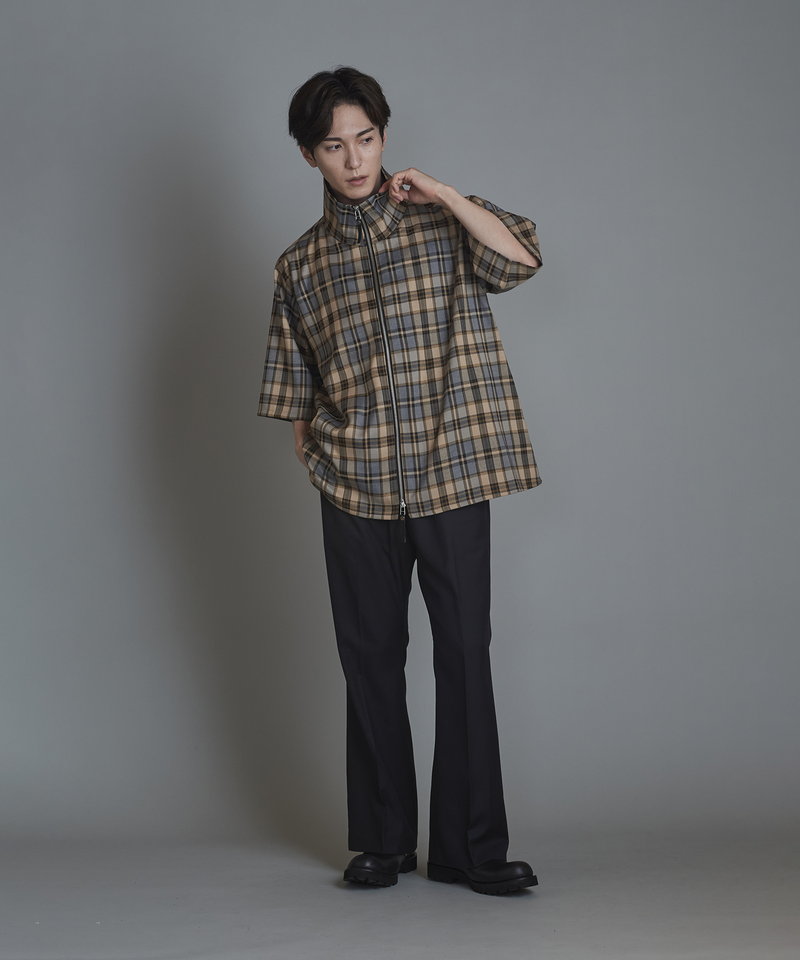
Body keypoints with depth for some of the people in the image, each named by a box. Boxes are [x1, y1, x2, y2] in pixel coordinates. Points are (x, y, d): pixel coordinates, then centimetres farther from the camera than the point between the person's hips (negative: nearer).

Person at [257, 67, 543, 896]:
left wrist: (439, 192, -13)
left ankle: (468, 845, 4)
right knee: (371, 658, 6)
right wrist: (315, 461, 7)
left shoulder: (442, 221, 6)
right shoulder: (301, 265, 11)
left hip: (452, 471, -2)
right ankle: (382, 842, 17)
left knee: (465, 655, -3)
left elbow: (522, 257, -13)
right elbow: (295, 396, 16)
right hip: (356, 487, 2)